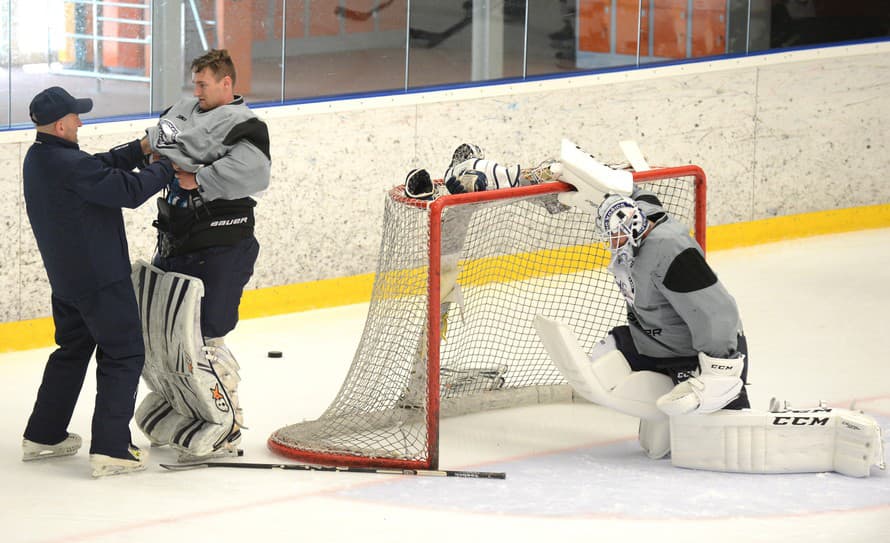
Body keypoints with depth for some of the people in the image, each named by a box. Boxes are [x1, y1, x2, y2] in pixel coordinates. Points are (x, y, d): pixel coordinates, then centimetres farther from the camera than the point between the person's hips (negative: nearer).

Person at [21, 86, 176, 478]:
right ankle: (110, 449, -3)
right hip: (100, 279, -10)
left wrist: (140, 150, 6)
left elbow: (100, 168, 13)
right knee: (123, 356, 0)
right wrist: (166, 167, -9)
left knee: (73, 351, 23)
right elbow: (129, 191, -24)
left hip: (65, 276, 10)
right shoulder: (69, 165, -26)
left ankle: (42, 436, 28)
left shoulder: (38, 158, 5)